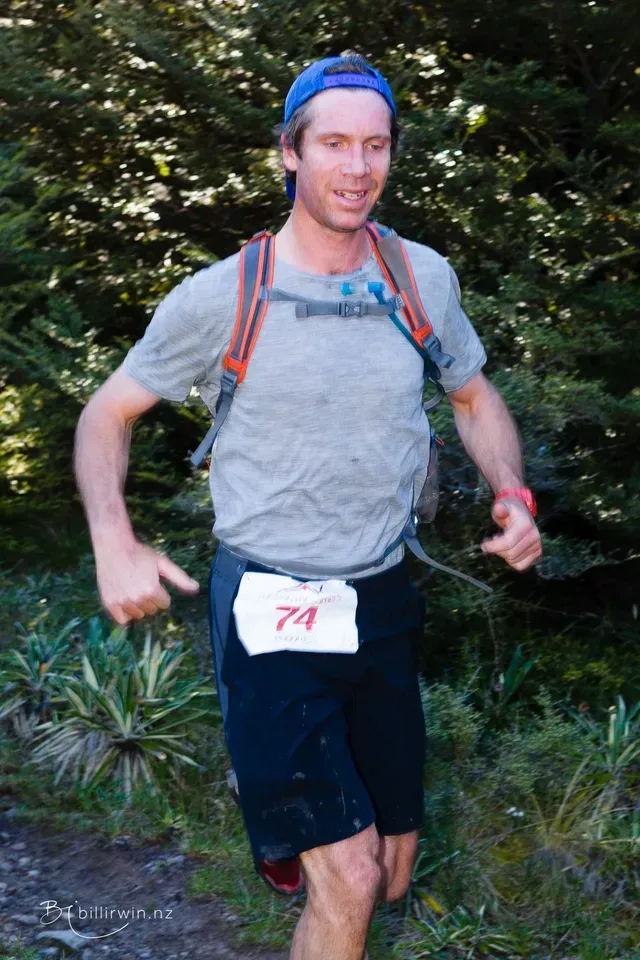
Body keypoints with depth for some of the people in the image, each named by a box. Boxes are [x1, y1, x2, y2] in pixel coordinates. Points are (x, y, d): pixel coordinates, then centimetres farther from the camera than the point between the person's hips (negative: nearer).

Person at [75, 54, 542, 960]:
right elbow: (109, 412, 0)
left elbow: (474, 396, 16)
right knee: (348, 881, -13)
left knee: (390, 877, 16)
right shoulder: (221, 296, -10)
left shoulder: (423, 277, 0)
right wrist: (113, 543, -16)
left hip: (384, 604, 5)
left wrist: (514, 495, -2)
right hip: (270, 610, -4)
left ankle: (289, 829, 49)